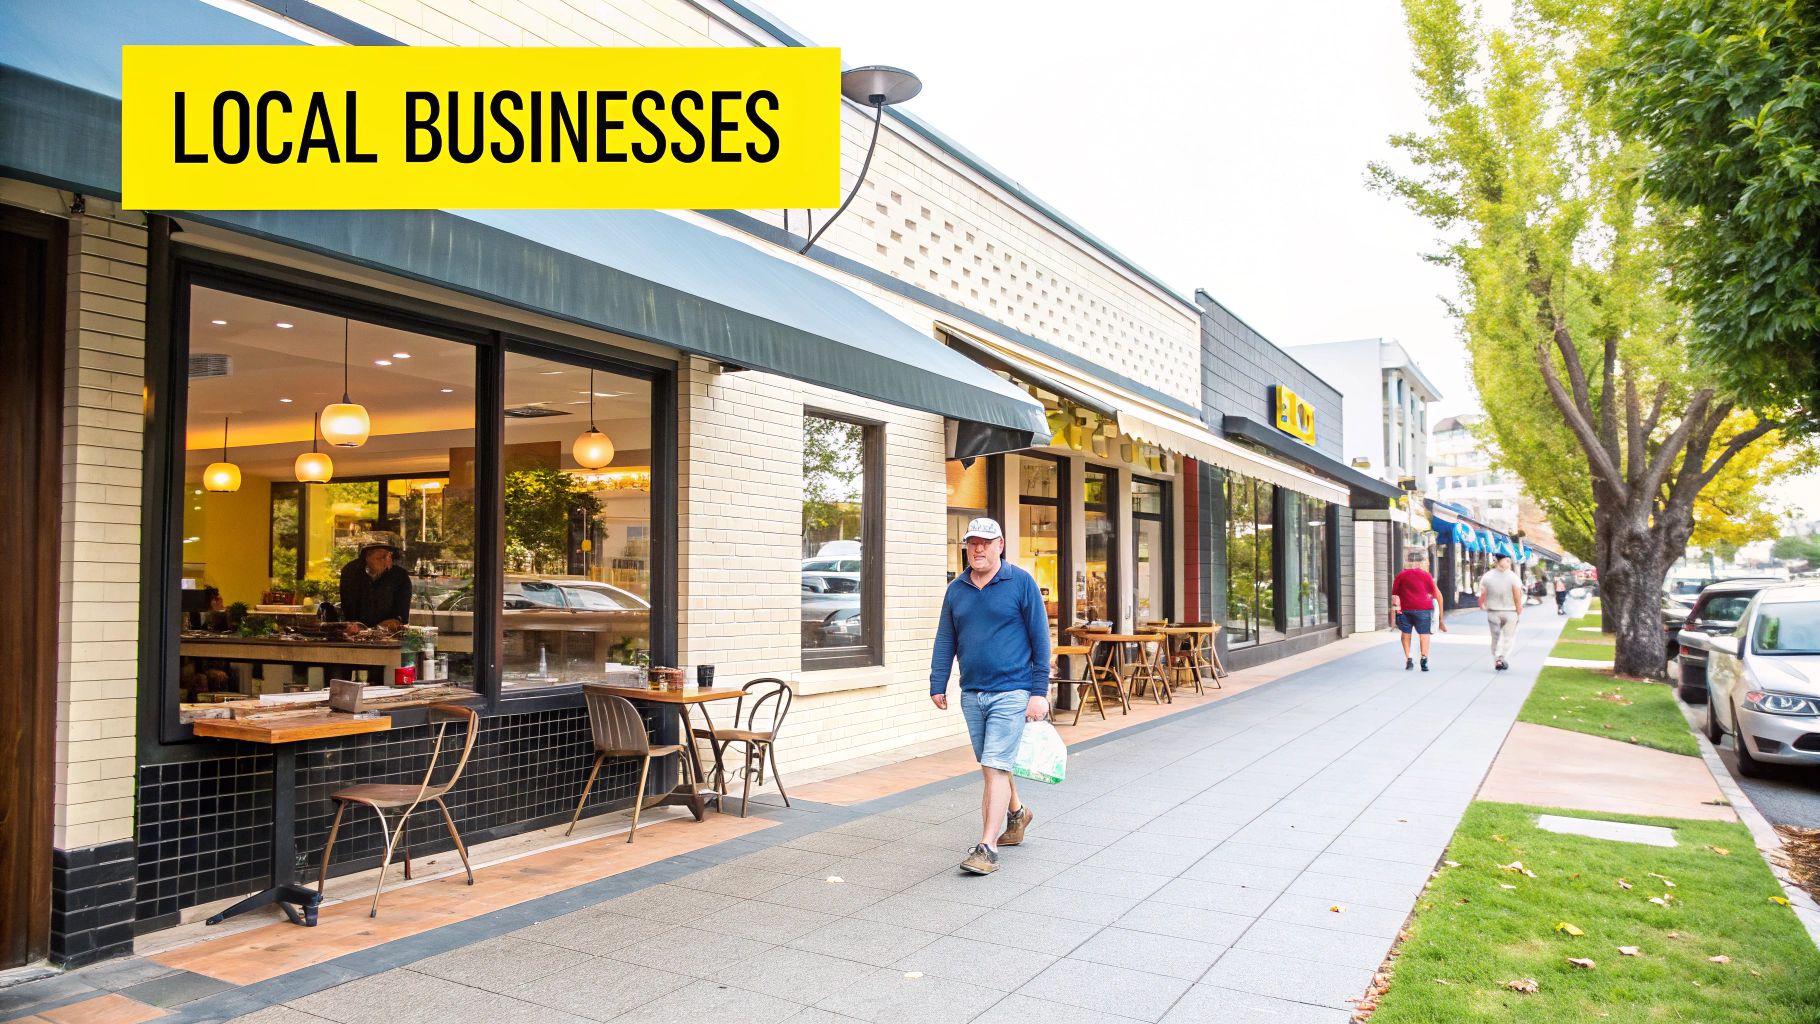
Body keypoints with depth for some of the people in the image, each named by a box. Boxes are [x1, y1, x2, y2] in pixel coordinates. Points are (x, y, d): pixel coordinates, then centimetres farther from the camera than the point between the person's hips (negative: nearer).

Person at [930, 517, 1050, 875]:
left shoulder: (1021, 583, -5)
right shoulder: (956, 590, 8)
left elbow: (1040, 639, -5)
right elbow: (945, 641, 12)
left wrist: (1039, 691, -8)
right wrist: (937, 685, 5)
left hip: (1010, 692, -5)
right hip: (972, 694, 5)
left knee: (995, 767, -10)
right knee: (991, 765, 17)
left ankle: (987, 847, -6)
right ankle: (1016, 812, 42)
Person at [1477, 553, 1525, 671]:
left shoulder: (1487, 577, -6)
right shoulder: (1514, 577, -11)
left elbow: (1482, 596, -6)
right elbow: (1517, 598, -14)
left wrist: (1481, 606, 14)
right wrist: (1519, 613, -3)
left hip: (1493, 612, 2)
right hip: (1510, 612, -2)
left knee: (1495, 637, 14)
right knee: (1508, 636, 12)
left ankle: (1496, 661, 12)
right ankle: (1501, 658, -2)